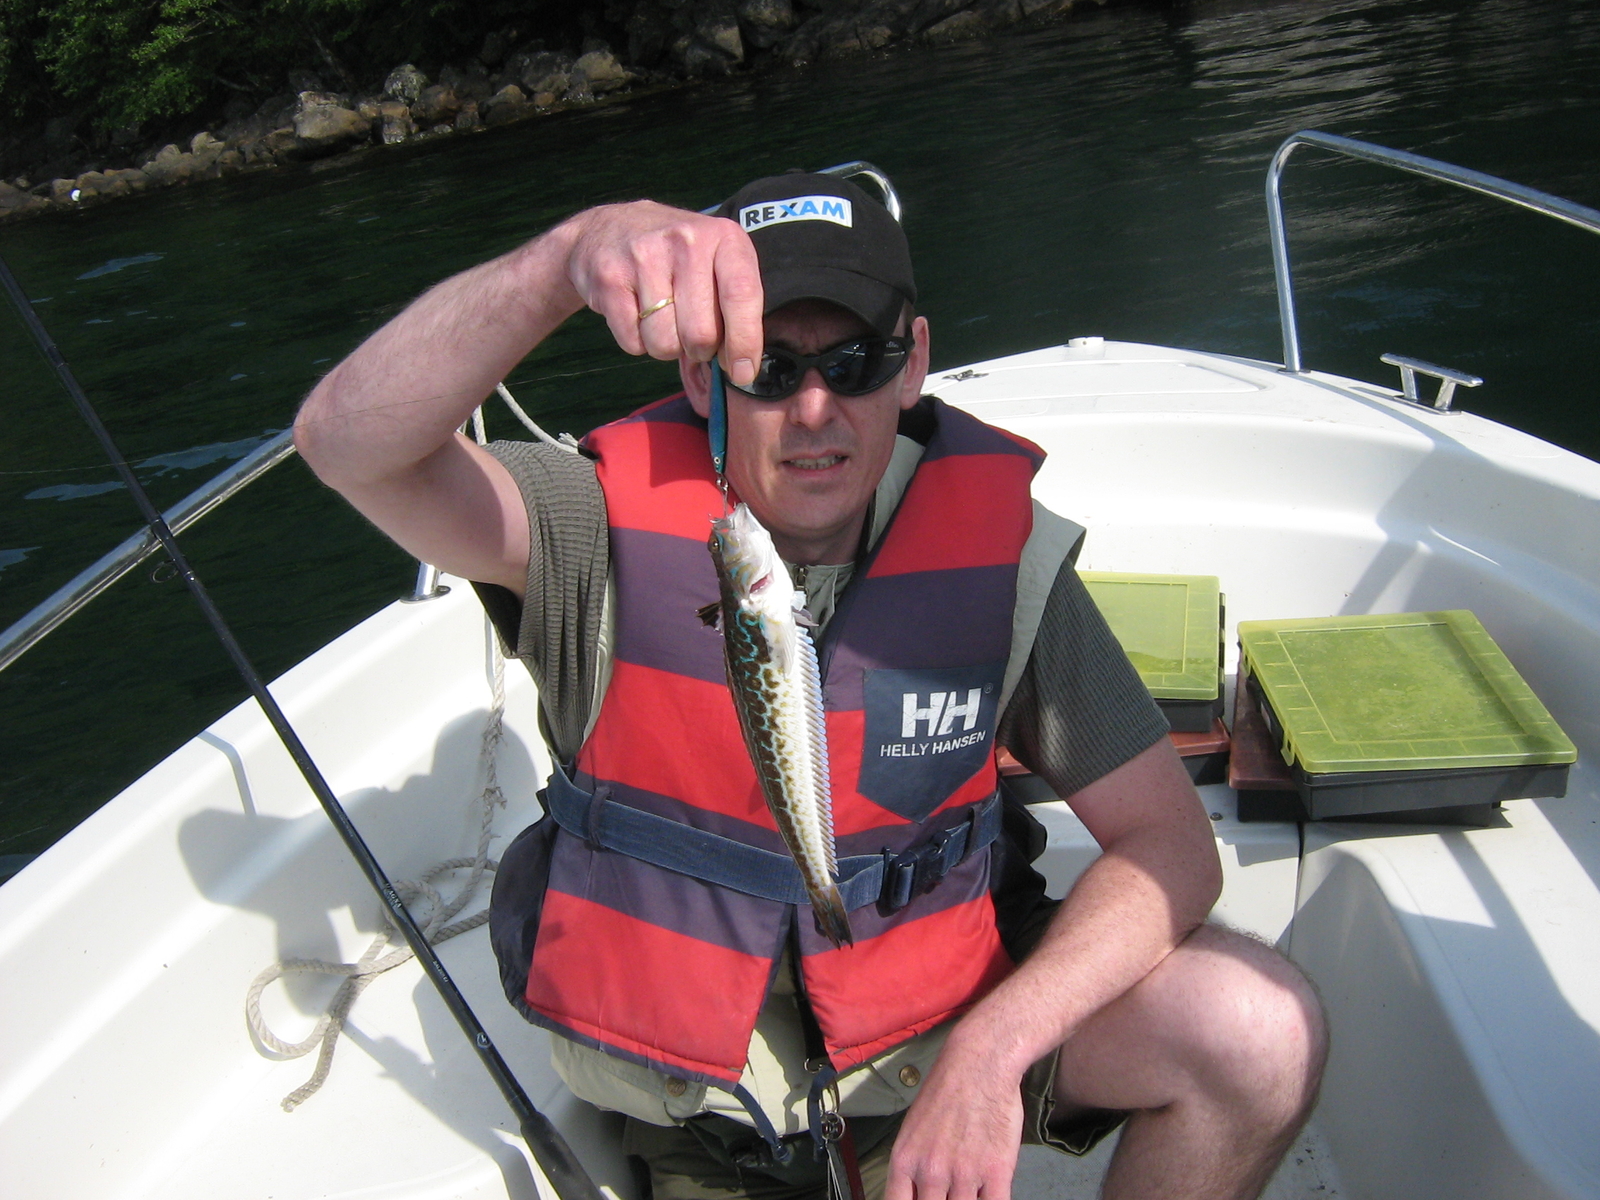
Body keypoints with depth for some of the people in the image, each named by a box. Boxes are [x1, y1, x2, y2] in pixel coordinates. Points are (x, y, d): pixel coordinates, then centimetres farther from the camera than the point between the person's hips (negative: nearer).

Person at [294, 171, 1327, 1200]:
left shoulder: (996, 547, -14)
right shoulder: (609, 531, -18)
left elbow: (1168, 843, -14)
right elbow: (350, 440, -35)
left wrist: (992, 1049, -28)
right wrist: (577, 250, -51)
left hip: (934, 1018, 1)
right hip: (690, 1079, 0)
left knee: (1260, 1032, -17)